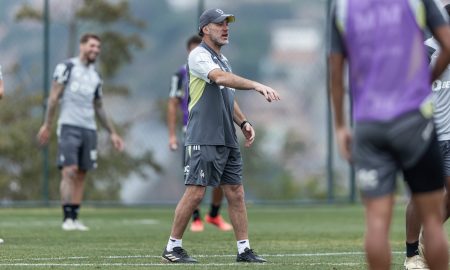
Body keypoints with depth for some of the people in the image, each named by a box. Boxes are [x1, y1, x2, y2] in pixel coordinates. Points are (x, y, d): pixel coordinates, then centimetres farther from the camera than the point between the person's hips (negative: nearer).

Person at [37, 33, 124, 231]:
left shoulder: (95, 77, 19)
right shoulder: (67, 67, 1)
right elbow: (54, 97, -3)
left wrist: (112, 133, 22)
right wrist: (47, 125, -10)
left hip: (89, 129, 6)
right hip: (69, 126, -6)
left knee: (81, 174, 4)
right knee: (69, 171, -13)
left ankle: (75, 218, 7)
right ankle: (67, 218, -14)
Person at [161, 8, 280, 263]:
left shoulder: (223, 60, 20)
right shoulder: (199, 55, -8)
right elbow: (220, 78, -26)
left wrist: (243, 122, 12)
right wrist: (257, 85, -36)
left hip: (228, 141, 9)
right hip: (204, 139, -9)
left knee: (236, 193, 5)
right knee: (195, 193, -9)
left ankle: (244, 249, 8)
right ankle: (172, 247, 1)